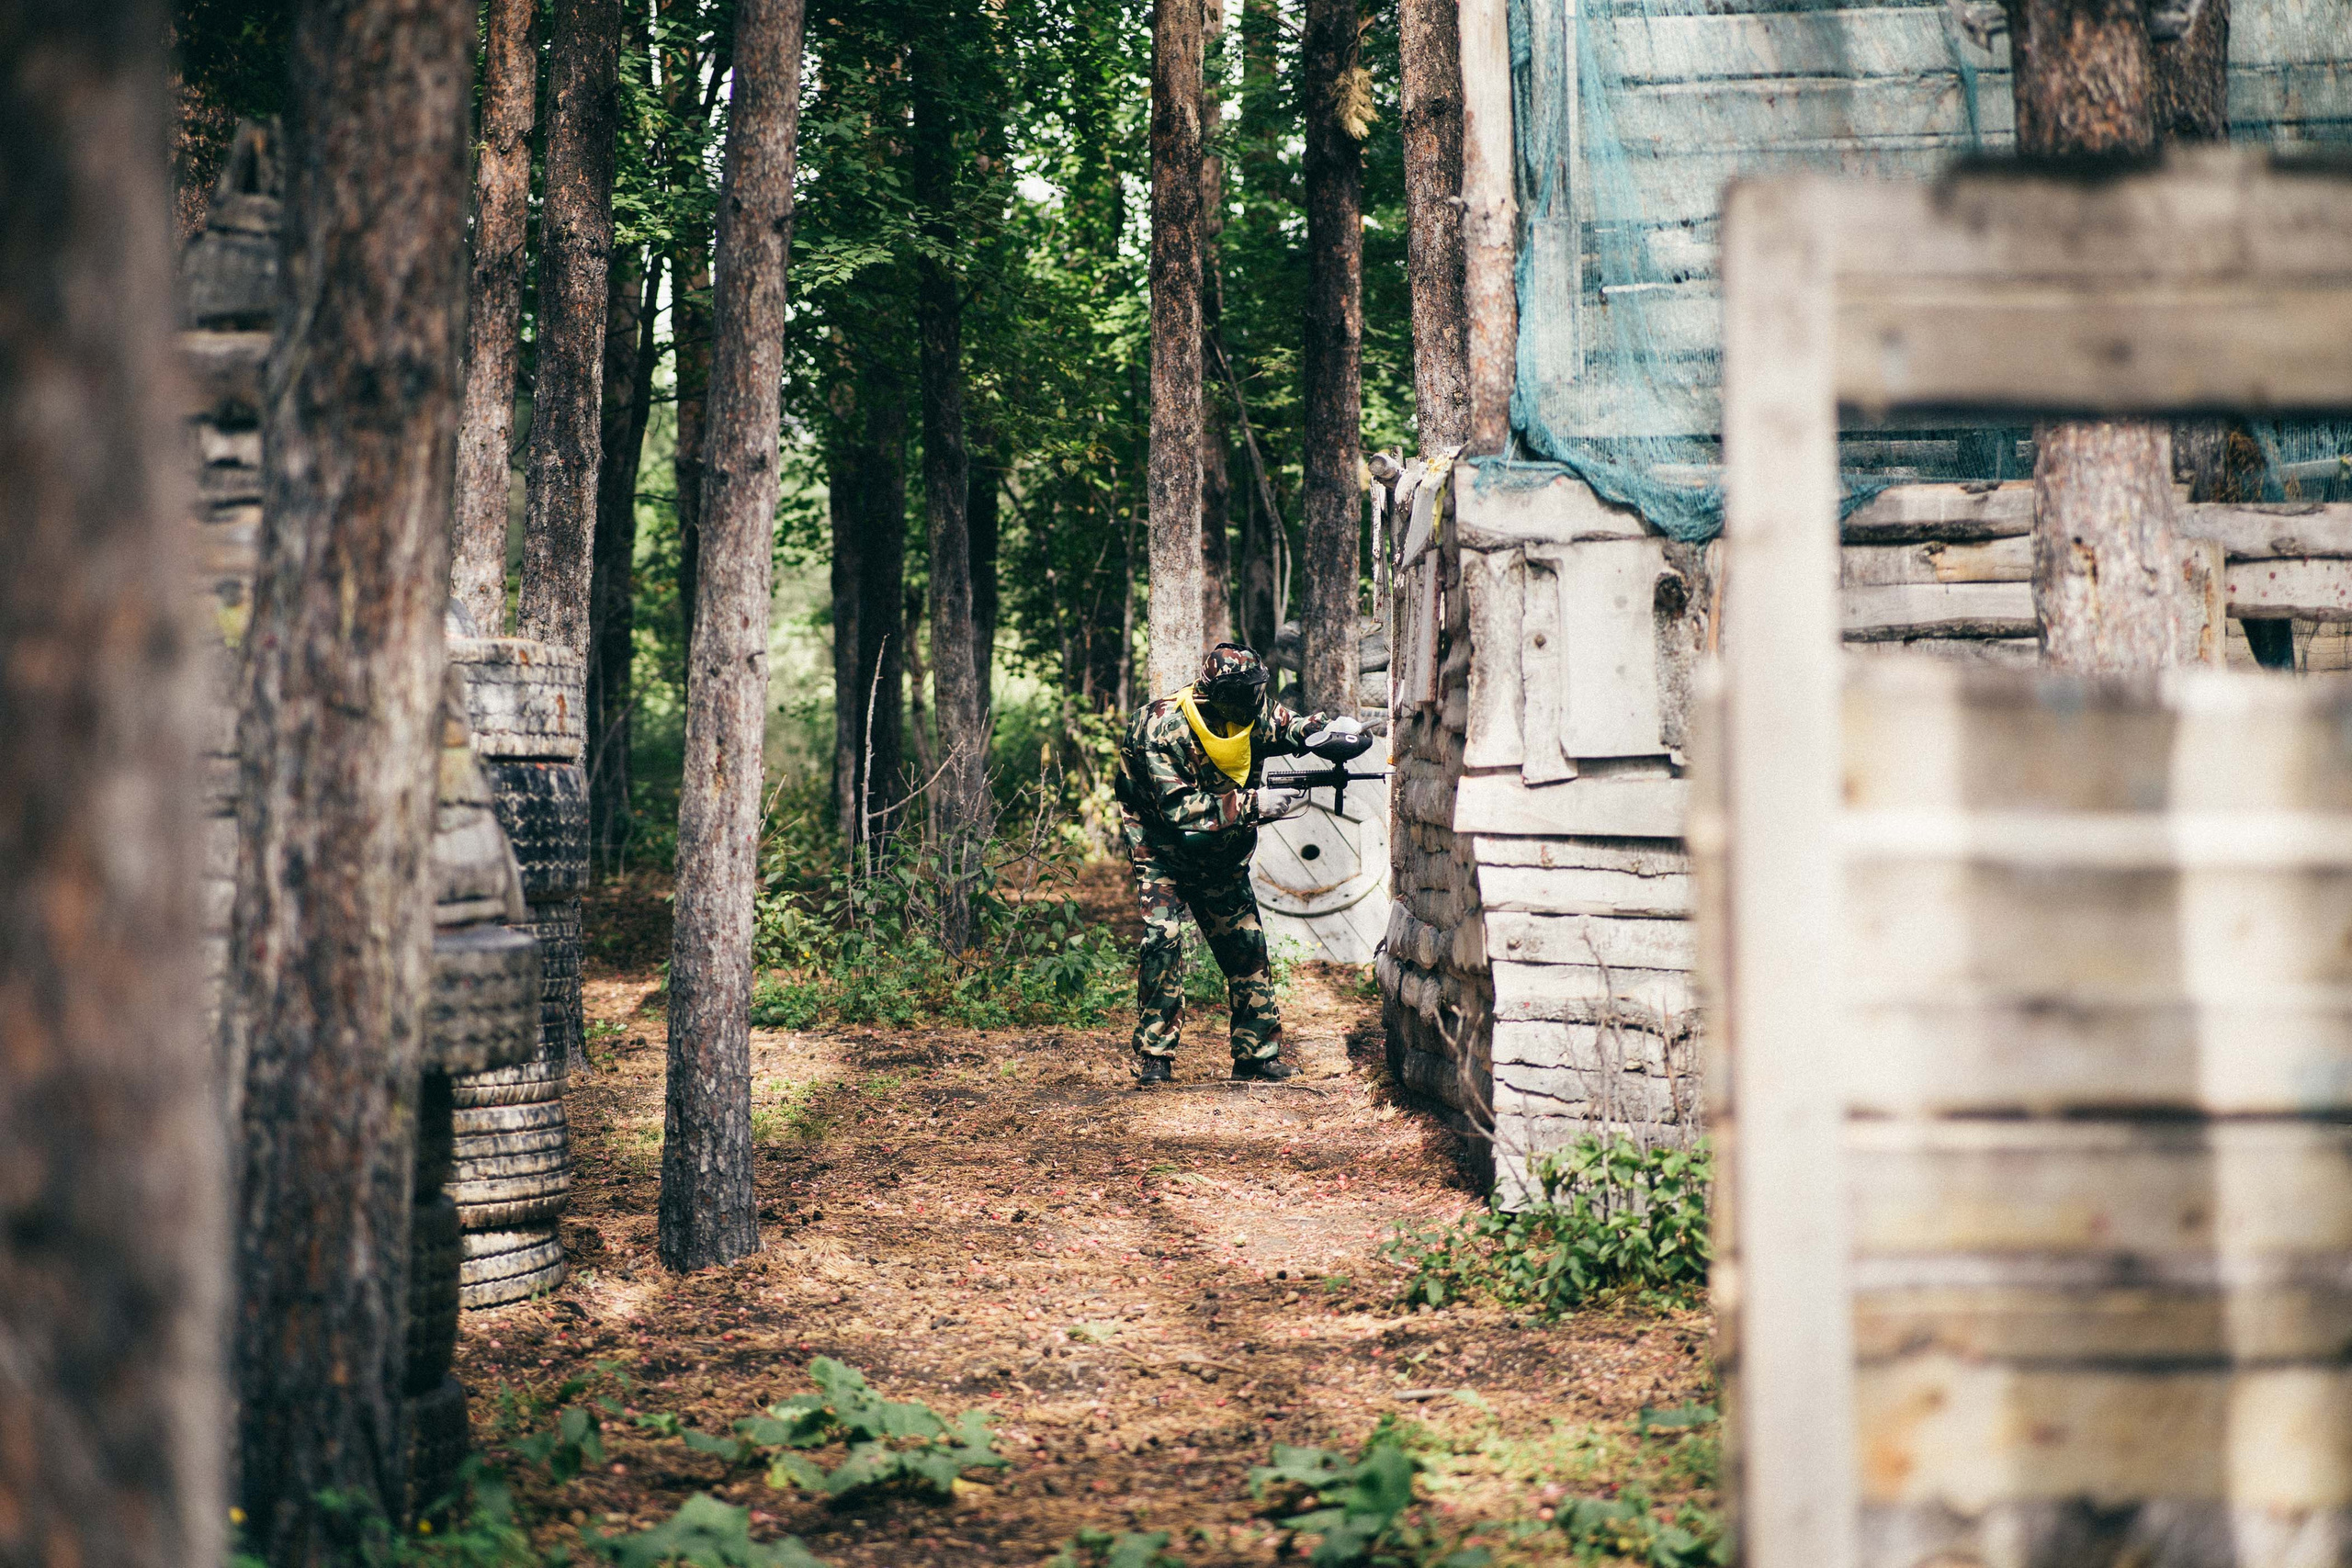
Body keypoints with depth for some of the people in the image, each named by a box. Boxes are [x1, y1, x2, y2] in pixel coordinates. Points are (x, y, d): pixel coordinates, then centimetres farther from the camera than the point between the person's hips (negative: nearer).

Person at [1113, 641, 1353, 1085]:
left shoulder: (1250, 717, -11)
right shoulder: (1165, 727, -29)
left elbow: (1289, 727, 6)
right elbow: (1179, 808, -35)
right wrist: (1255, 804, -40)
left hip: (1221, 856, 6)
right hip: (1164, 852, -6)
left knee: (1246, 944, 3)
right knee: (1162, 939, -19)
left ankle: (1258, 1053, 13)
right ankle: (1154, 1059, -11)